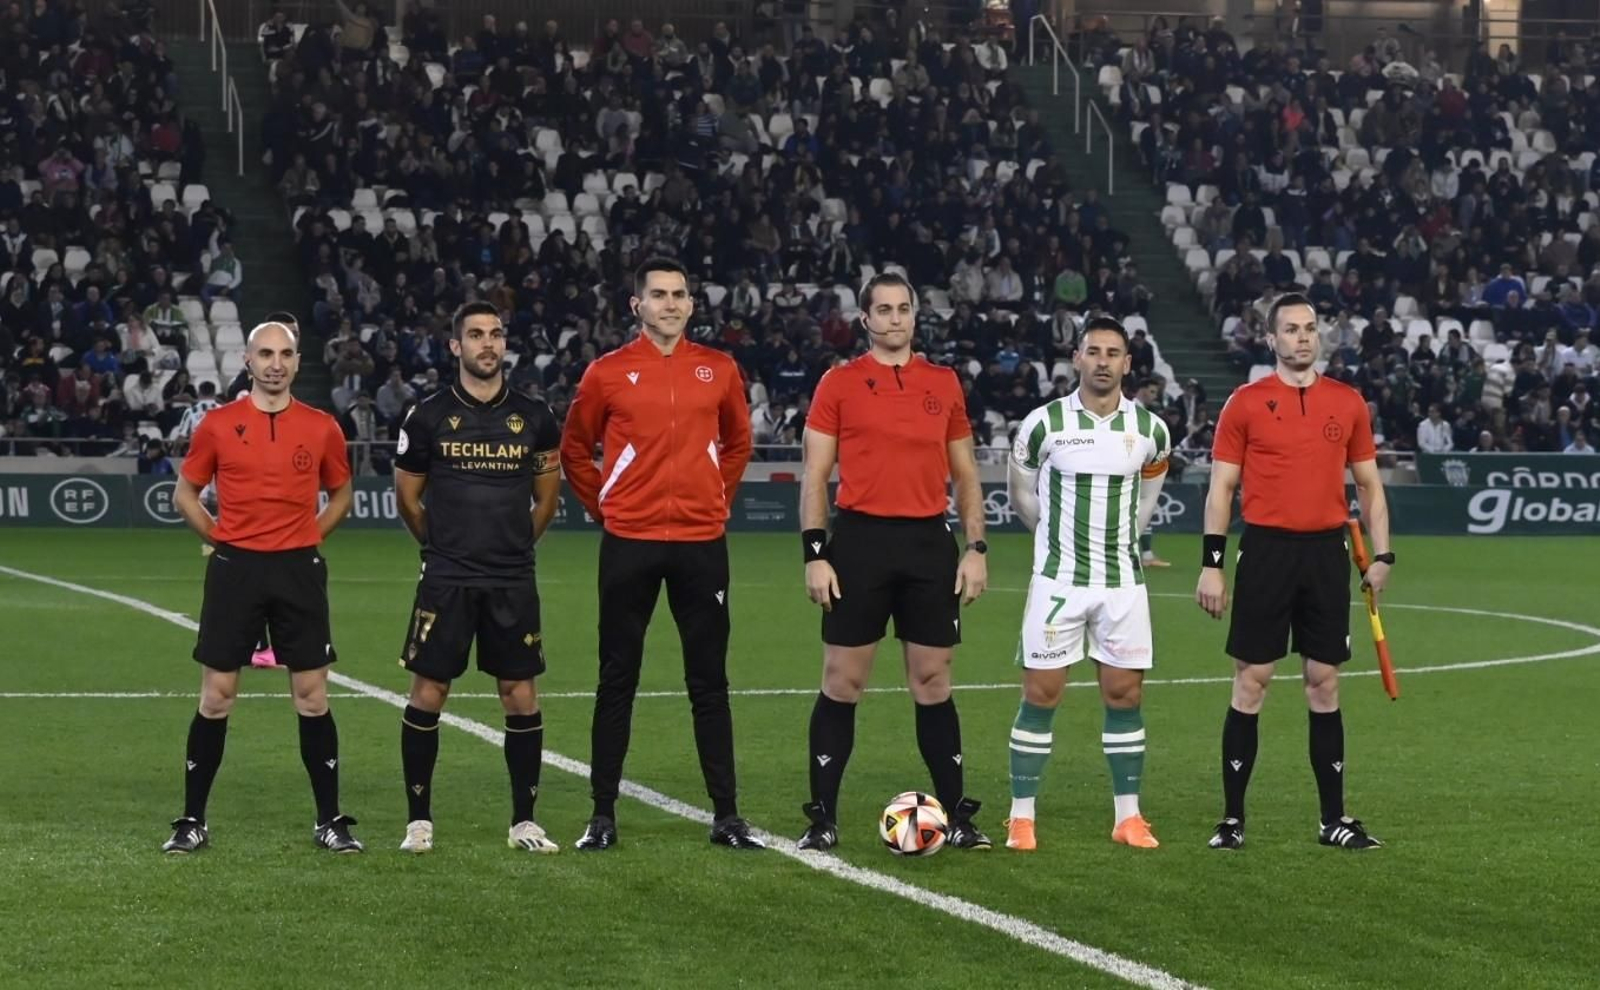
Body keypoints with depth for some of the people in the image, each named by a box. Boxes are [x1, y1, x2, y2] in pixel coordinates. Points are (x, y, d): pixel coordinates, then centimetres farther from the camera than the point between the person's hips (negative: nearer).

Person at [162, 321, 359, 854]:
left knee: (312, 696, 2)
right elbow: (185, 494, 11)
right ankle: (192, 821, 9)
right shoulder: (218, 424, 1)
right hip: (235, 569, -1)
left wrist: (308, 538, 5)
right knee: (216, 697, 1)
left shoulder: (321, 428, 4)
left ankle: (330, 820, 10)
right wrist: (220, 538, 1)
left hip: (299, 570, 1)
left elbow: (340, 494, 18)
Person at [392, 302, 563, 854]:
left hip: (513, 582, 2)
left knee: (521, 695, 2)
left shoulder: (533, 418, 5)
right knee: (428, 691, -2)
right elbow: (407, 497, 11)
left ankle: (524, 820, 11)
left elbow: (547, 497, 16)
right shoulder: (429, 417, 0)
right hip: (446, 581, -1)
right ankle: (419, 819, 8)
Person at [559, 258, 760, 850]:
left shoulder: (719, 370, 6)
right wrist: (602, 506, 5)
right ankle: (603, 815, 9)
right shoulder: (608, 373, 0)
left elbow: (737, 441, 20)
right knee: (617, 682, 4)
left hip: (701, 542, 2)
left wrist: (718, 500, 12)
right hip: (629, 543, -1)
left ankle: (726, 816, 9)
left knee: (709, 683, 4)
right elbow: (575, 448, 10)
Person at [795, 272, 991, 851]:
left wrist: (976, 548, 5)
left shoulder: (944, 384, 10)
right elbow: (815, 475, 0)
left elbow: (965, 473, 14)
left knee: (932, 681, 6)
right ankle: (823, 818, 8)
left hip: (929, 543, 2)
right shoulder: (838, 384, 1)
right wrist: (815, 554, -8)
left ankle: (956, 816, 12)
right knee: (843, 682, 1)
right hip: (860, 542, -2)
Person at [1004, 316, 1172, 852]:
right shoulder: (1044, 424, -6)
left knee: (1125, 694, 4)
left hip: (1123, 581, 2)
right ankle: (1022, 817, 4)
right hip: (1058, 580, -2)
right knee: (1041, 694, -2)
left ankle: (1128, 816, 12)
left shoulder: (1150, 430, 1)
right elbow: (1023, 495, 9)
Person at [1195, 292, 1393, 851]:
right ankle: (1232, 818, 6)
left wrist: (1381, 555, 4)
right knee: (1250, 683, -1)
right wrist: (1211, 564, -6)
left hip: (1326, 553, 3)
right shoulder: (1246, 403, 0)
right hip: (1266, 550, -2)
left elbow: (1369, 484, 13)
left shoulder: (1348, 403, 8)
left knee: (1324, 685, 7)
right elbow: (1221, 487, 1)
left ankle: (1334, 819, 13)